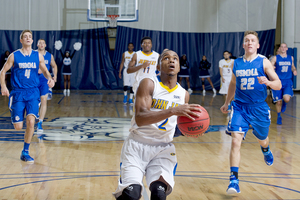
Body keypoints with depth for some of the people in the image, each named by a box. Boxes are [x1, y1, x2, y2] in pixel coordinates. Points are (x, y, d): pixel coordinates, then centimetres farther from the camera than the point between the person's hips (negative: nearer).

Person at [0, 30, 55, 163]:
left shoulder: (38, 56, 4)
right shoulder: (14, 56, -1)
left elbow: (44, 70, 13)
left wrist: (50, 78, -8)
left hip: (33, 93, 1)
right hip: (18, 93, -1)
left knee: (30, 121, -17)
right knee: (18, 127, -3)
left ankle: (25, 152, -2)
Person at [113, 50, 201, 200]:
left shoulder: (183, 94, 5)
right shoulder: (149, 84, -10)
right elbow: (140, 118, -24)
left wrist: (190, 121, -4)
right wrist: (173, 111, -32)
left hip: (163, 148, 3)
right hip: (138, 144, -3)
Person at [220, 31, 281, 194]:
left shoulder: (264, 62, -6)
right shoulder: (236, 63, 4)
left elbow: (278, 85, -10)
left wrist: (268, 82, -31)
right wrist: (226, 103, 25)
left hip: (259, 108, -1)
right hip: (239, 107, 1)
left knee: (262, 139, 20)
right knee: (235, 141, -16)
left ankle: (266, 150, 60)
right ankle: (234, 180, -15)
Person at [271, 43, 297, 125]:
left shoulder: (291, 58, 9)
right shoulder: (275, 58, 0)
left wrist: (294, 70, 2)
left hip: (288, 82, 1)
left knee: (287, 99, -21)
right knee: (278, 102, 2)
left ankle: (284, 103, 17)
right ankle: (279, 117, 24)